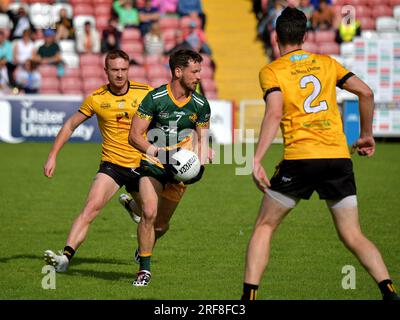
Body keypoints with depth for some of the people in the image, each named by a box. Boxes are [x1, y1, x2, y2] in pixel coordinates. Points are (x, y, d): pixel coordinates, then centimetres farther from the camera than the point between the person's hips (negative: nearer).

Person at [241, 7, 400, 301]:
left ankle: (249, 295, 4)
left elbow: (274, 114, -12)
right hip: (339, 158, 3)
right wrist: (367, 135, 22)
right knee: (353, 236, 7)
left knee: (264, 227, 13)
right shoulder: (326, 62, 15)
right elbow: (366, 93, 9)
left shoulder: (271, 71, 4)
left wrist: (256, 160, -17)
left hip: (299, 158, -3)